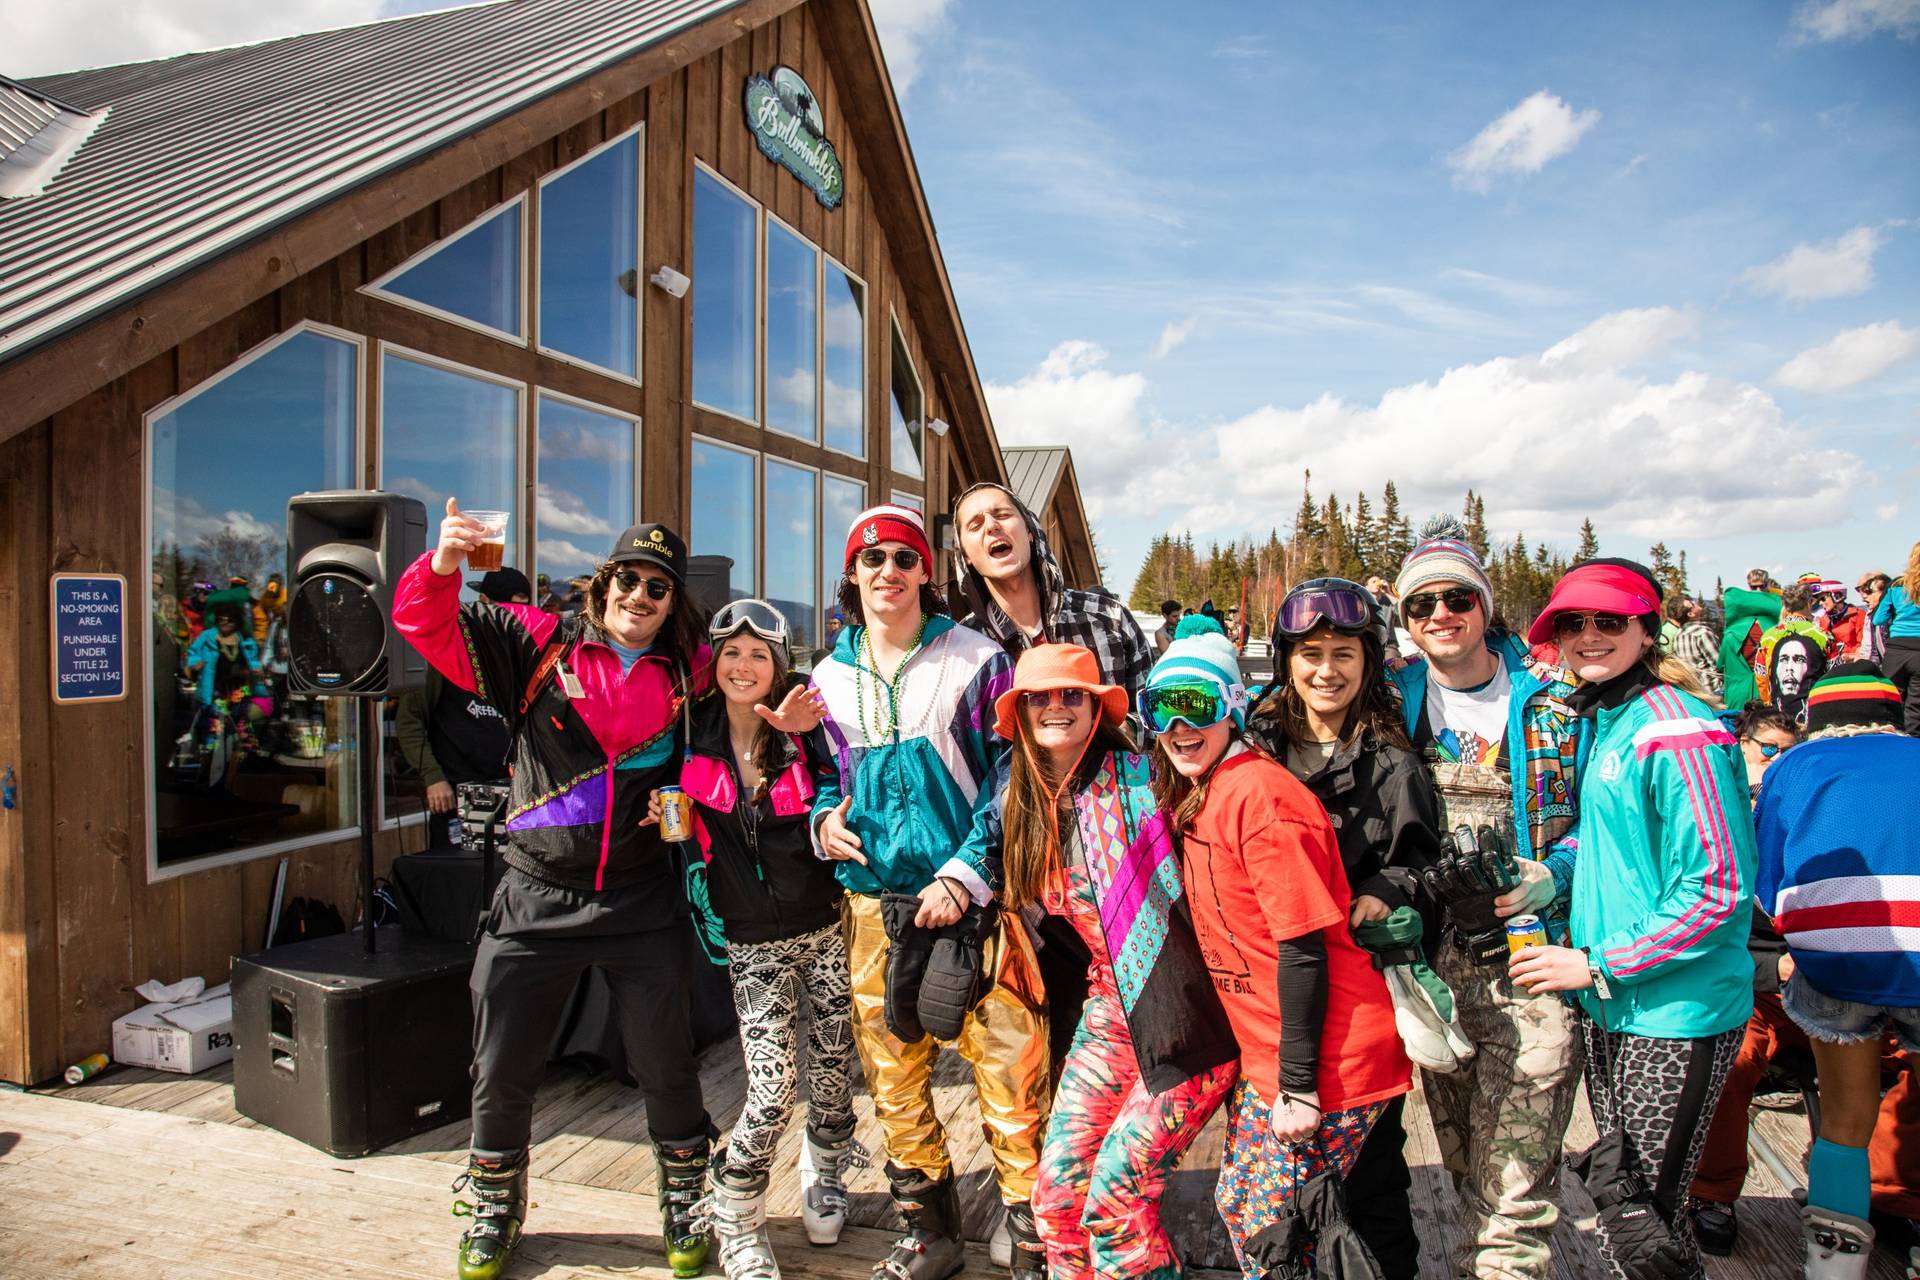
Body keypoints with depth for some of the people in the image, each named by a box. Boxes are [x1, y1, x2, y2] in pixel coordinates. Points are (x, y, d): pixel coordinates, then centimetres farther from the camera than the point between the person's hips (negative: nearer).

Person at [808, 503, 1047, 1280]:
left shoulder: (976, 660, -3)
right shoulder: (830, 678, 9)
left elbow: (1009, 778, -6)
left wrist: (963, 875, -15)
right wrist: (824, 816, -2)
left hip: (972, 899, -4)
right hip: (875, 902, 5)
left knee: (1007, 1072, -4)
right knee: (892, 1078, 14)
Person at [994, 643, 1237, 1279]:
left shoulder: (1137, 776, -14)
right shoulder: (1026, 803, 7)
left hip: (1188, 1011, -6)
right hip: (1113, 1007, 6)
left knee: (1113, 1200, -6)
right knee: (1057, 1192, 6)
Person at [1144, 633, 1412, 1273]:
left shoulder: (1257, 793, -22)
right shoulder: (1193, 797, 6)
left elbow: (1304, 947, -22)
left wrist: (1299, 1085, -18)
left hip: (1321, 1065, -9)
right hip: (1265, 1055, 9)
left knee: (1272, 1233, 4)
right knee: (1237, 1202, 19)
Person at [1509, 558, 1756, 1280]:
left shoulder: (1676, 730, -19)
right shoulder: (1601, 722, 8)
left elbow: (1720, 888, -21)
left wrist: (1598, 964, -17)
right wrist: (1554, 875, 0)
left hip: (1675, 1012, -8)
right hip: (1609, 1002, 8)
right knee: (1615, 1194, 20)